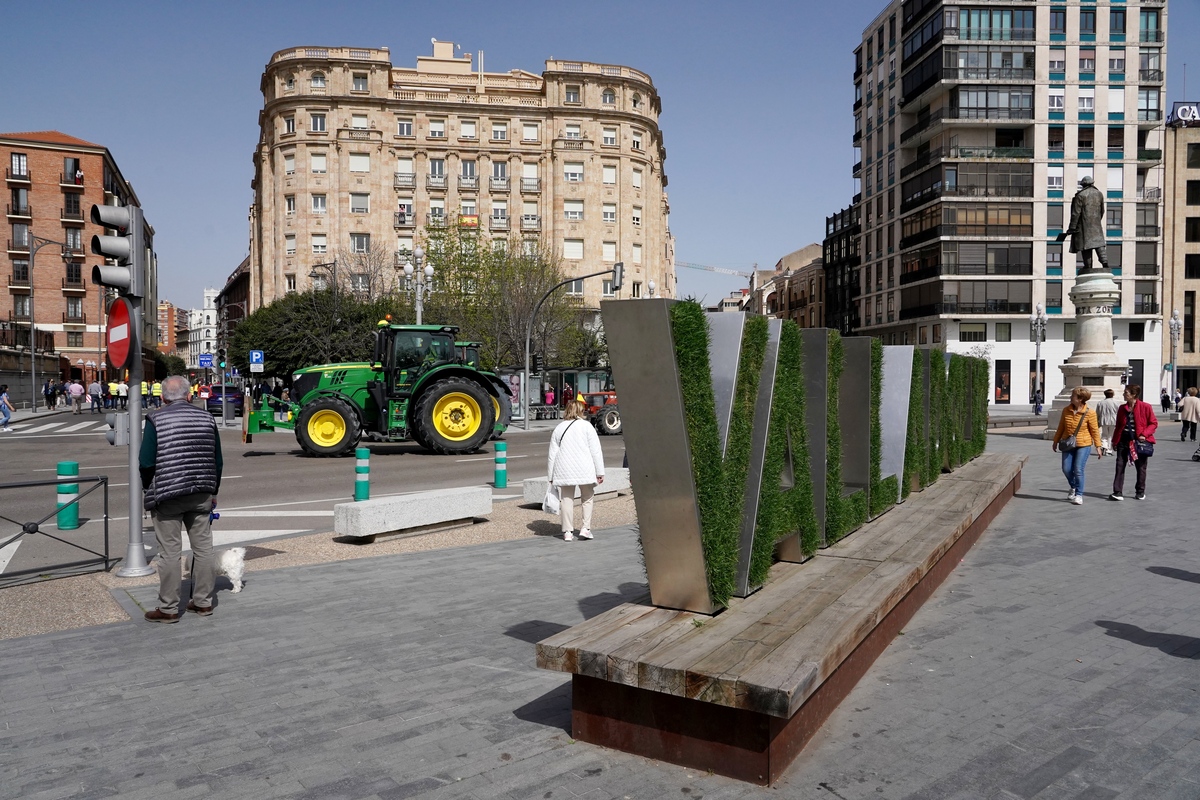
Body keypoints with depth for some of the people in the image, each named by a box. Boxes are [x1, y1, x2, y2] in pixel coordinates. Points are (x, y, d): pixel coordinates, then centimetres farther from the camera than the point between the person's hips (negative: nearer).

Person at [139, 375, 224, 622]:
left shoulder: (156, 419, -7)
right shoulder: (206, 418, 5)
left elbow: (146, 461, -10)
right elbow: (217, 461, 9)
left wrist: (149, 488, 7)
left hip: (167, 495, -4)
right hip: (201, 495, 4)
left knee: (169, 553, 2)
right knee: (203, 548, 11)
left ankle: (168, 609, 9)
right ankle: (203, 602, 20)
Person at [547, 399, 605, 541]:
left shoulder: (559, 428, 10)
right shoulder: (586, 426, 2)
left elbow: (552, 454, 10)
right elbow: (596, 451, -2)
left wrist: (551, 476, 15)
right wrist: (600, 472, 1)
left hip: (564, 470, 2)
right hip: (584, 469, -2)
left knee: (567, 499, 7)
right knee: (587, 498, 13)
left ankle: (568, 532, 7)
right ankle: (585, 528, 6)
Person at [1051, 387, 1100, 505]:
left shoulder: (1089, 413, -10)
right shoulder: (1066, 411, 2)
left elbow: (1095, 430, -3)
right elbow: (1061, 427, 12)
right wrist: (1055, 441, 17)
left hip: (1083, 445, -4)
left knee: (1078, 470, -9)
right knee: (1066, 469, 3)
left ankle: (1079, 495, 5)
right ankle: (1073, 487, 32)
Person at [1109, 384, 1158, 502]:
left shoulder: (1145, 407, -7)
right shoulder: (1122, 408, 6)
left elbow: (1154, 423, -4)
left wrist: (1144, 434, -18)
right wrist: (1115, 441, 11)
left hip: (1139, 440, -3)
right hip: (1124, 440, 3)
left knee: (1141, 467, 10)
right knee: (1120, 466, -3)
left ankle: (1140, 492, 25)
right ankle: (1118, 492, -4)